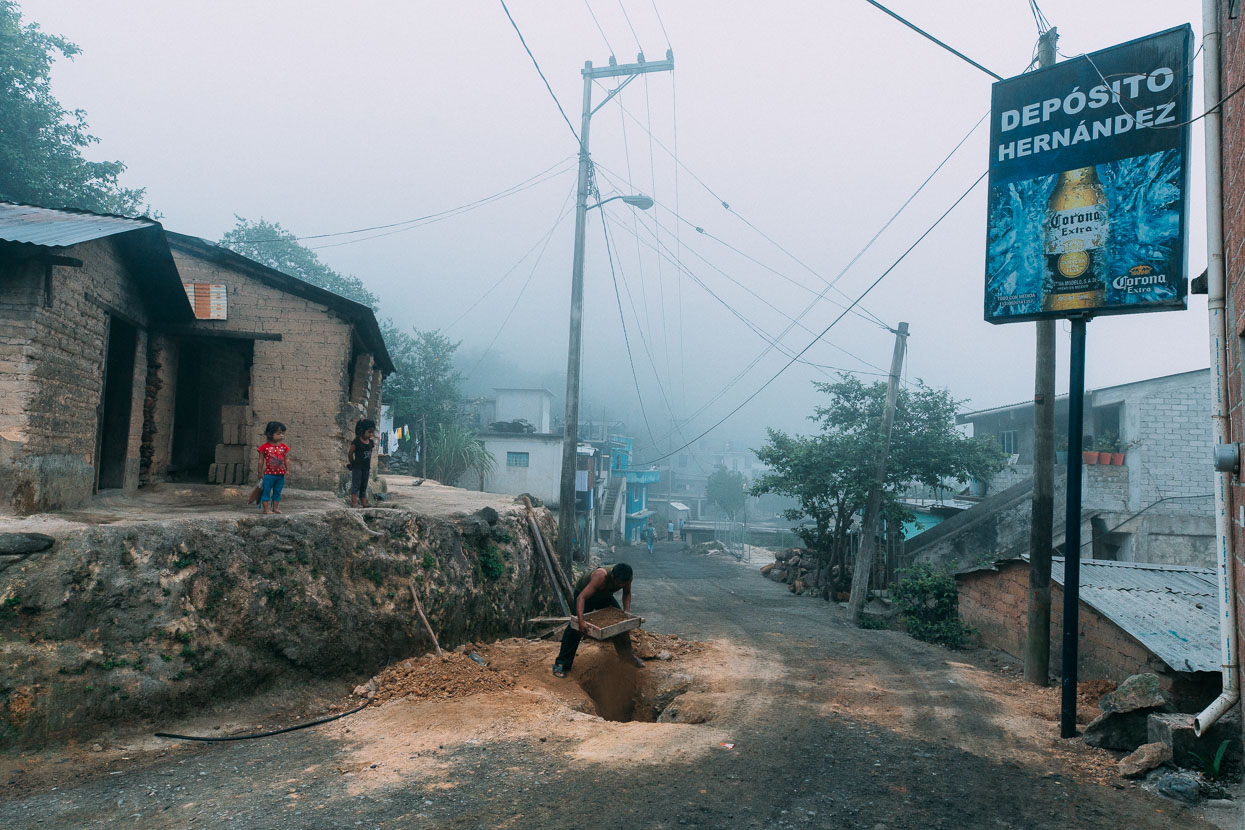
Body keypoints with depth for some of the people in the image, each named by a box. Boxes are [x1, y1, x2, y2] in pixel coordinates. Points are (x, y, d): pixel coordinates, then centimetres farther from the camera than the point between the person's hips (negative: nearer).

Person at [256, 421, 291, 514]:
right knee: (266, 491, 2)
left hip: (281, 474, 4)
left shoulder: (283, 447, 3)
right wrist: (260, 473, 0)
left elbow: (286, 460, 8)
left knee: (277, 492, 12)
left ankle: (275, 508, 21)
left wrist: (287, 470, 1)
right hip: (269, 474, -4)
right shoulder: (265, 447, -7)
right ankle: (266, 509, 9)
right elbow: (261, 460, -2)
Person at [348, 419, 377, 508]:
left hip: (366, 468, 6)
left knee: (364, 487, 10)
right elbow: (350, 453, -7)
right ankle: (354, 503, -11)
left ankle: (364, 504, 13)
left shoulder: (371, 442, 7)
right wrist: (352, 464, 1)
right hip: (357, 467, -6)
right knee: (356, 485, -8)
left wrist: (369, 466, 10)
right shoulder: (357, 441, -12)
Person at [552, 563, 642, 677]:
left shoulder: (626, 577, -26)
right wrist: (580, 620, -58)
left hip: (604, 596, 6)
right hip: (584, 592, -6)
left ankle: (627, 655, 23)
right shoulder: (601, 576, -44)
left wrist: (627, 610, -21)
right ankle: (561, 664, -8)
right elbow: (581, 598, -48)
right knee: (576, 627, -13)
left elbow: (627, 593, -4)